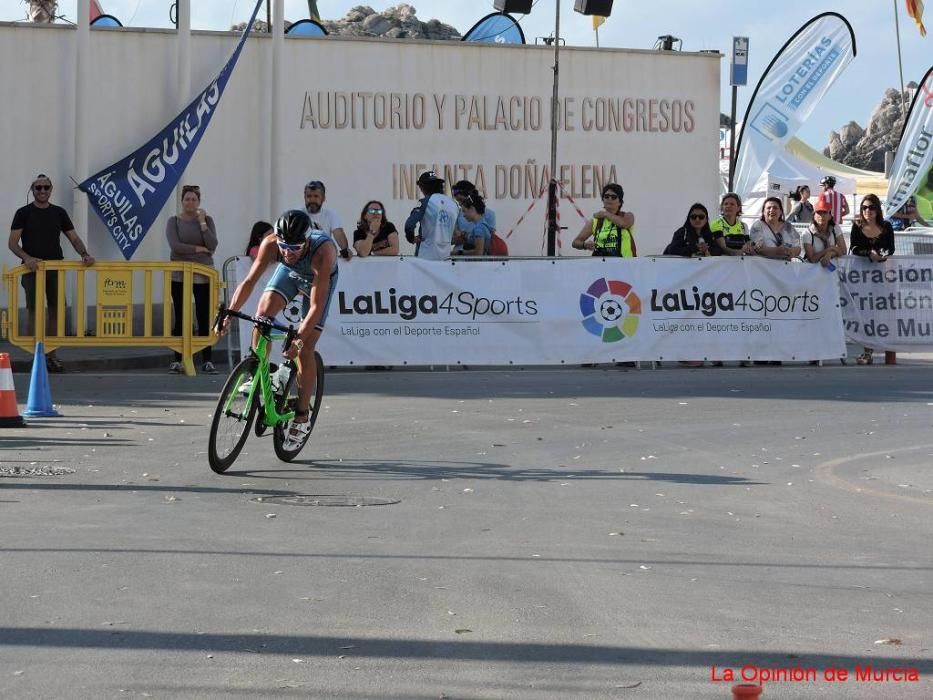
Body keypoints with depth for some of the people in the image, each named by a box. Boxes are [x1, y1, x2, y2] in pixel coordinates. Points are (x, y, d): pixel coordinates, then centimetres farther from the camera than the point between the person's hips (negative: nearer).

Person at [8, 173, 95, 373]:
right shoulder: (24, 213, 1)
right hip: (32, 269, -4)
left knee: (56, 310, 2)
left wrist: (85, 254, -9)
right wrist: (26, 257, -23)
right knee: (34, 311, -6)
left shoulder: (59, 213, 11)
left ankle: (51, 356, 9)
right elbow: (13, 242, -5)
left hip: (55, 269, 4)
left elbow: (74, 238, 10)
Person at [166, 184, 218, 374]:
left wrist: (202, 223, -10)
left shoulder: (207, 220, 6)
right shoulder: (174, 221, 4)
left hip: (203, 276, 0)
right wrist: (198, 249, -8)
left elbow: (212, 246, -5)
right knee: (180, 318, 0)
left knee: (204, 318, -2)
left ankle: (207, 361, 1)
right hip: (179, 275, 0)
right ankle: (177, 360, 4)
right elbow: (175, 245, -10)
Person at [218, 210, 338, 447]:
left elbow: (316, 306, -42)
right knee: (264, 312, -25)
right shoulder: (270, 244, -35)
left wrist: (298, 339, -50)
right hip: (290, 272, 3)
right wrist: (227, 315, -39)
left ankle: (301, 419, 1)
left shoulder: (323, 252, -44)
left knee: (305, 349, -10)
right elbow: (249, 281, -30)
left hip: (320, 279, -3)